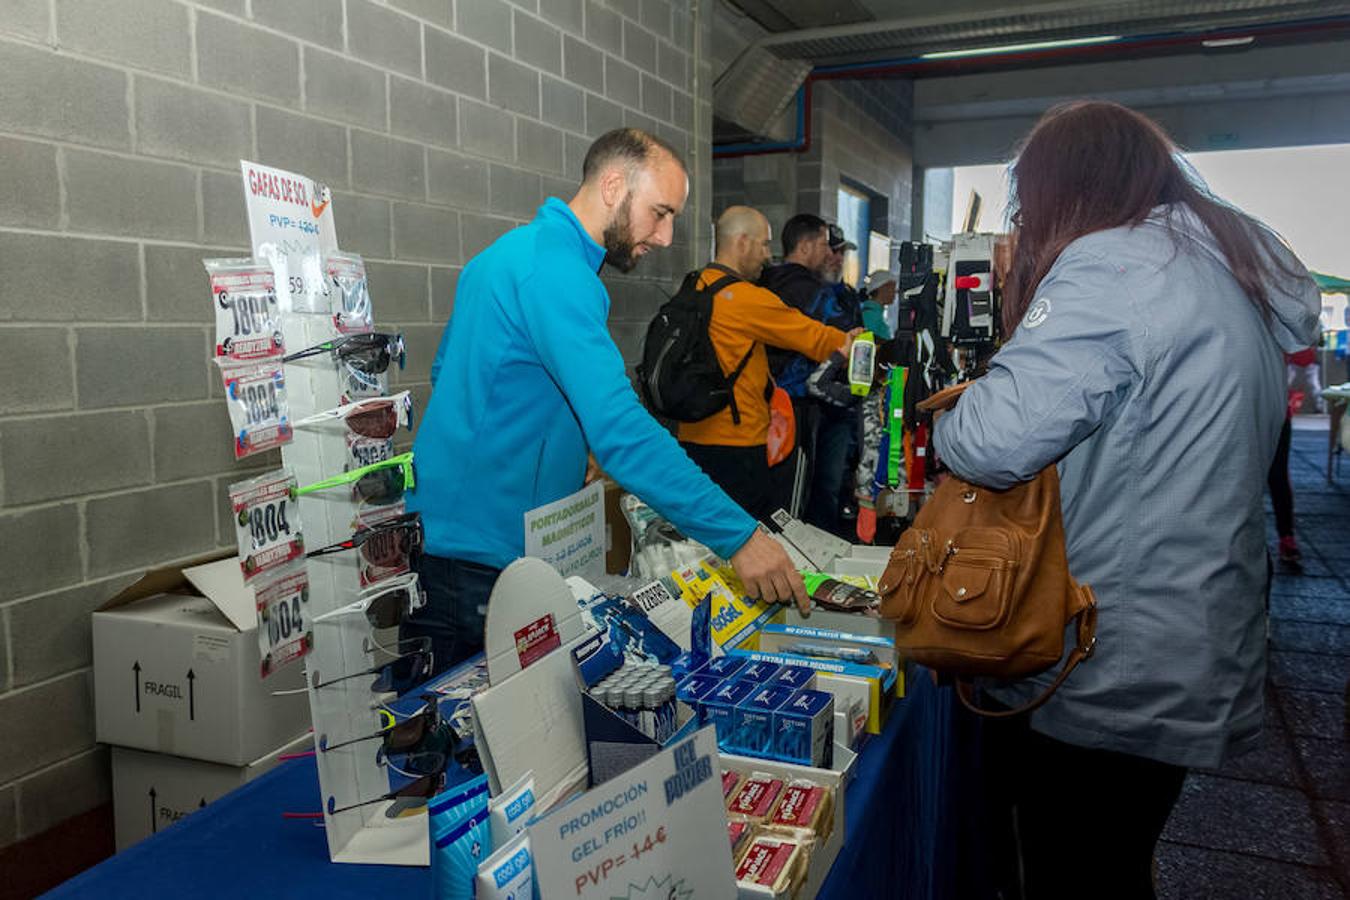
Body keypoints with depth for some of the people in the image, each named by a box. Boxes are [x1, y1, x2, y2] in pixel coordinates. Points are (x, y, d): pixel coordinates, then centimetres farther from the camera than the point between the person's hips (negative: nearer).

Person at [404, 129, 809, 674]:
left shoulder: (512, 251, 14)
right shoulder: (556, 270, -20)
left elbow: (446, 373, 23)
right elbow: (621, 431, -31)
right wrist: (738, 536, -30)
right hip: (476, 562, -10)